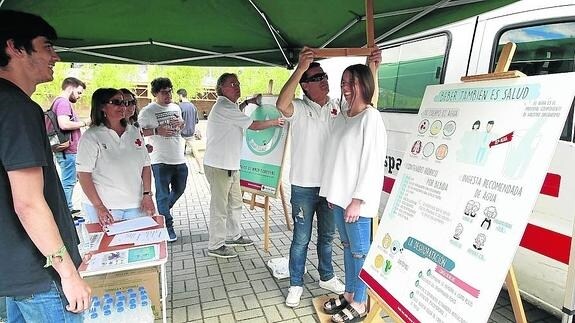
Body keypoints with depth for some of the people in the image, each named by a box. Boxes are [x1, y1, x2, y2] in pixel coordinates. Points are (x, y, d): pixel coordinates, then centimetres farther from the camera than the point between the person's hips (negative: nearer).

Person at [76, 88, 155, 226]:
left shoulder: (134, 132, 8)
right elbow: (84, 174, -9)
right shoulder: (91, 136, -6)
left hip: (136, 206, 4)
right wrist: (99, 207, -15)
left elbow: (146, 166, 9)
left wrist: (147, 195, 0)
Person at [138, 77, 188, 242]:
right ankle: (168, 227, 16)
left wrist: (180, 123, 3)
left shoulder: (176, 108, 11)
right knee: (163, 195, 3)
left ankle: (164, 209, 49)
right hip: (161, 160, -6)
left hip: (179, 158, 6)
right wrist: (157, 130, -22)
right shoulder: (147, 111, -8)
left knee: (179, 189, 22)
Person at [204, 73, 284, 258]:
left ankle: (234, 236, 35)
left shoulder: (228, 106, 14)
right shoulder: (223, 107, -18)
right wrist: (274, 122, -3)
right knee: (220, 207, 0)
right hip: (218, 166, -10)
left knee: (235, 203, 19)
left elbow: (235, 114, 41)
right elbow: (253, 125, -17)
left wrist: (247, 103, 27)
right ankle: (215, 246, 13)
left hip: (231, 165, 10)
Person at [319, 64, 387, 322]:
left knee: (359, 251, 6)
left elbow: (371, 161, -16)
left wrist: (357, 200, -17)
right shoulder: (341, 117, 12)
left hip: (356, 200, -8)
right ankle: (348, 295, 34)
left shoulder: (371, 117, -12)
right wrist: (332, 192, 13)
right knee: (347, 247, 18)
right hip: (339, 195, 8)